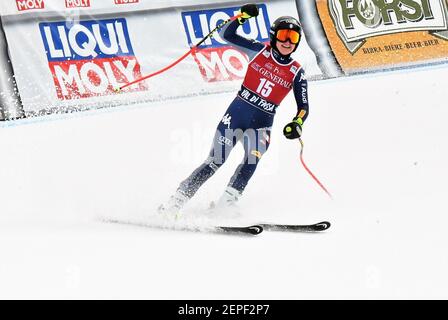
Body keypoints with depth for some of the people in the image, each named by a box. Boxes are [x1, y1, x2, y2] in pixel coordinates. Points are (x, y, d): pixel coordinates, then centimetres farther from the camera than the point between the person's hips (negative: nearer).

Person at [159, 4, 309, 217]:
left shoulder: (297, 73, 1)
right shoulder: (259, 51, 1)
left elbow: (303, 106, 4)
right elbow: (226, 35, -1)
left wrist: (297, 123, -17)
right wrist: (243, 16, -16)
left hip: (261, 124, 2)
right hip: (237, 113, -1)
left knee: (252, 159, -23)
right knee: (215, 161, -8)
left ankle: (226, 203, -23)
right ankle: (176, 202, -3)